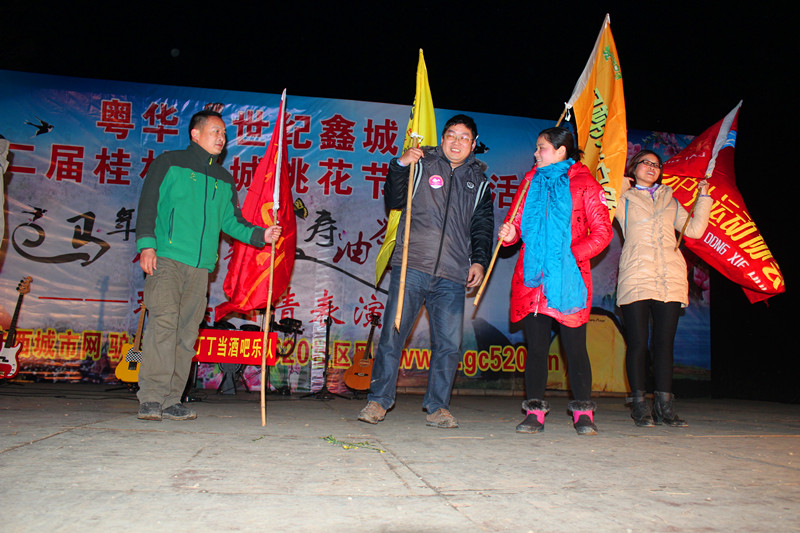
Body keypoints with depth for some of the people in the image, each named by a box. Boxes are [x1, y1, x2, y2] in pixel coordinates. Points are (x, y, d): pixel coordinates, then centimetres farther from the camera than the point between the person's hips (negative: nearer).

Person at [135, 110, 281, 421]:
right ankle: (151, 398, -16)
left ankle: (170, 401, 6)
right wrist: (146, 243, -10)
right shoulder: (170, 163, 8)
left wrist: (260, 235, 2)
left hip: (201, 267, 5)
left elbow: (232, 221, 20)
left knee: (187, 332, 2)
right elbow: (148, 203, 1)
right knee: (164, 320, -18)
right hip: (166, 258, -5)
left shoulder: (224, 179, 22)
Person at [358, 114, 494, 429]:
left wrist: (479, 260, 6)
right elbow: (394, 201, 4)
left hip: (453, 276, 2)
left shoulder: (479, 181, 17)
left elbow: (483, 226, 19)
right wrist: (400, 166, -10)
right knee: (392, 334, -3)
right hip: (412, 267, -2)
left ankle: (438, 406, 13)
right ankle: (378, 400, 8)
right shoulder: (422, 164, 9)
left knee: (449, 344, 0)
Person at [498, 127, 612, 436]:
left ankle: (583, 413, 11)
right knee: (535, 346, 5)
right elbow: (517, 223, 17)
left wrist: (572, 255, -13)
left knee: (574, 347, 0)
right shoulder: (531, 183, 16)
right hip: (531, 278, 4)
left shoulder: (584, 184, 3)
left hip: (568, 279, -3)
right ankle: (535, 411, 12)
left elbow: (602, 232, 0)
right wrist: (508, 233, -7)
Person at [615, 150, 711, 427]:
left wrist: (703, 196, 14)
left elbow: (694, 230, 17)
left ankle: (664, 405, 6)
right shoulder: (623, 198, 14)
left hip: (671, 279, 3)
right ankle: (639, 405, 2)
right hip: (636, 278, -3)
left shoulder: (670, 200, 24)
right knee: (637, 342, -4)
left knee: (665, 342, 2)